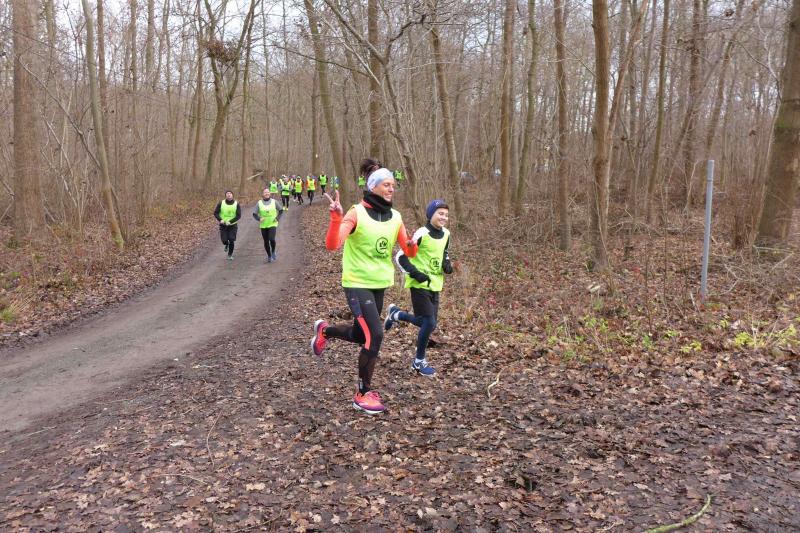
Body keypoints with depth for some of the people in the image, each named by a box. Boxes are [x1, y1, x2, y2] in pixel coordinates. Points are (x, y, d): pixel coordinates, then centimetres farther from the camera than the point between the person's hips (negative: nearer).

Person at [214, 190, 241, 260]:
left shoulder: (236, 204, -6)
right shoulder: (221, 203, -4)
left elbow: (239, 216, -11)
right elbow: (215, 213, -2)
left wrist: (230, 222, -22)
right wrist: (220, 220, -19)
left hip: (232, 225, -1)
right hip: (223, 225, 1)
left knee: (231, 241, -5)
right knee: (224, 240, -2)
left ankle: (230, 255, 15)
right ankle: (226, 245, 36)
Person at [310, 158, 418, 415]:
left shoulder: (395, 217, 3)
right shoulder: (356, 213, -14)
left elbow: (409, 253, 5)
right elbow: (332, 245, -24)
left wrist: (412, 244, -17)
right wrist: (336, 217, -38)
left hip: (380, 284, 7)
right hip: (357, 284, -7)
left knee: (361, 335, 17)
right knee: (375, 335, -16)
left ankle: (324, 330, 49)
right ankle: (363, 394, 1)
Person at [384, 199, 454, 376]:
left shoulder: (446, 234, 5)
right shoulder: (421, 234, -16)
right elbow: (400, 257, -14)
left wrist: (447, 264, 3)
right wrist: (415, 273, -20)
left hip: (435, 285, 7)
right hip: (420, 285, -7)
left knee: (427, 322, 11)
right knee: (430, 323, -9)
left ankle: (395, 314, 35)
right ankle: (419, 362, 10)